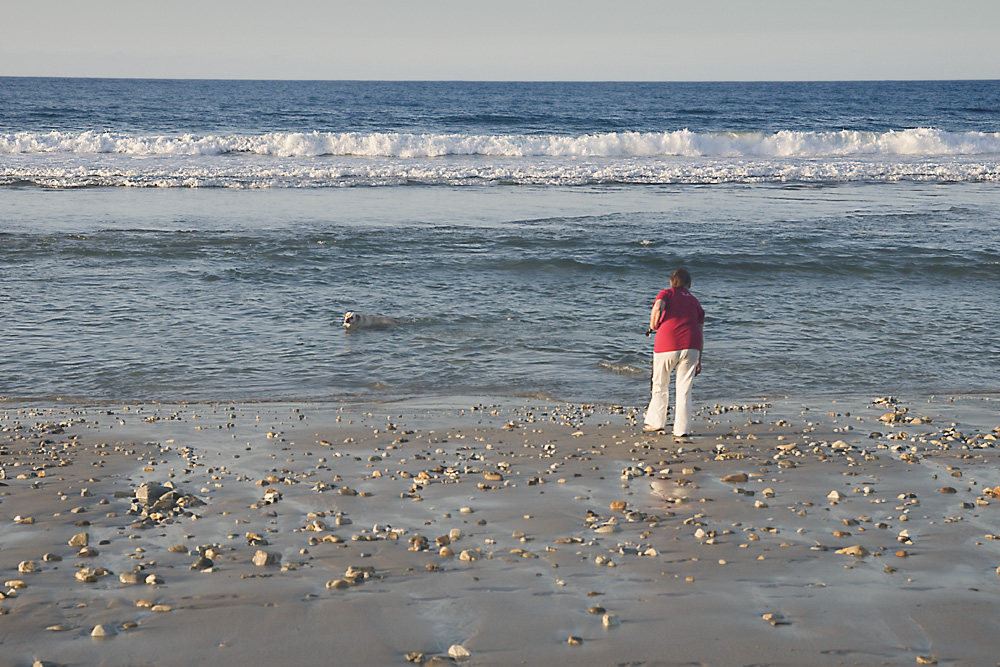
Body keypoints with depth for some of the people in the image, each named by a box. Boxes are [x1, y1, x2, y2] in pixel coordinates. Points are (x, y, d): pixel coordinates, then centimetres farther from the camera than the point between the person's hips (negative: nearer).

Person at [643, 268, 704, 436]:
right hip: (690, 347, 2)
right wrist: (699, 360, 17)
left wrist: (653, 326, 3)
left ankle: (656, 421, 22)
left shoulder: (666, 294, 10)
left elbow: (658, 307, -15)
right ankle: (682, 429, 5)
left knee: (660, 384, 16)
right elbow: (699, 332, 15)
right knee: (684, 389, 7)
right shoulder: (695, 302, 19)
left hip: (666, 346, -2)